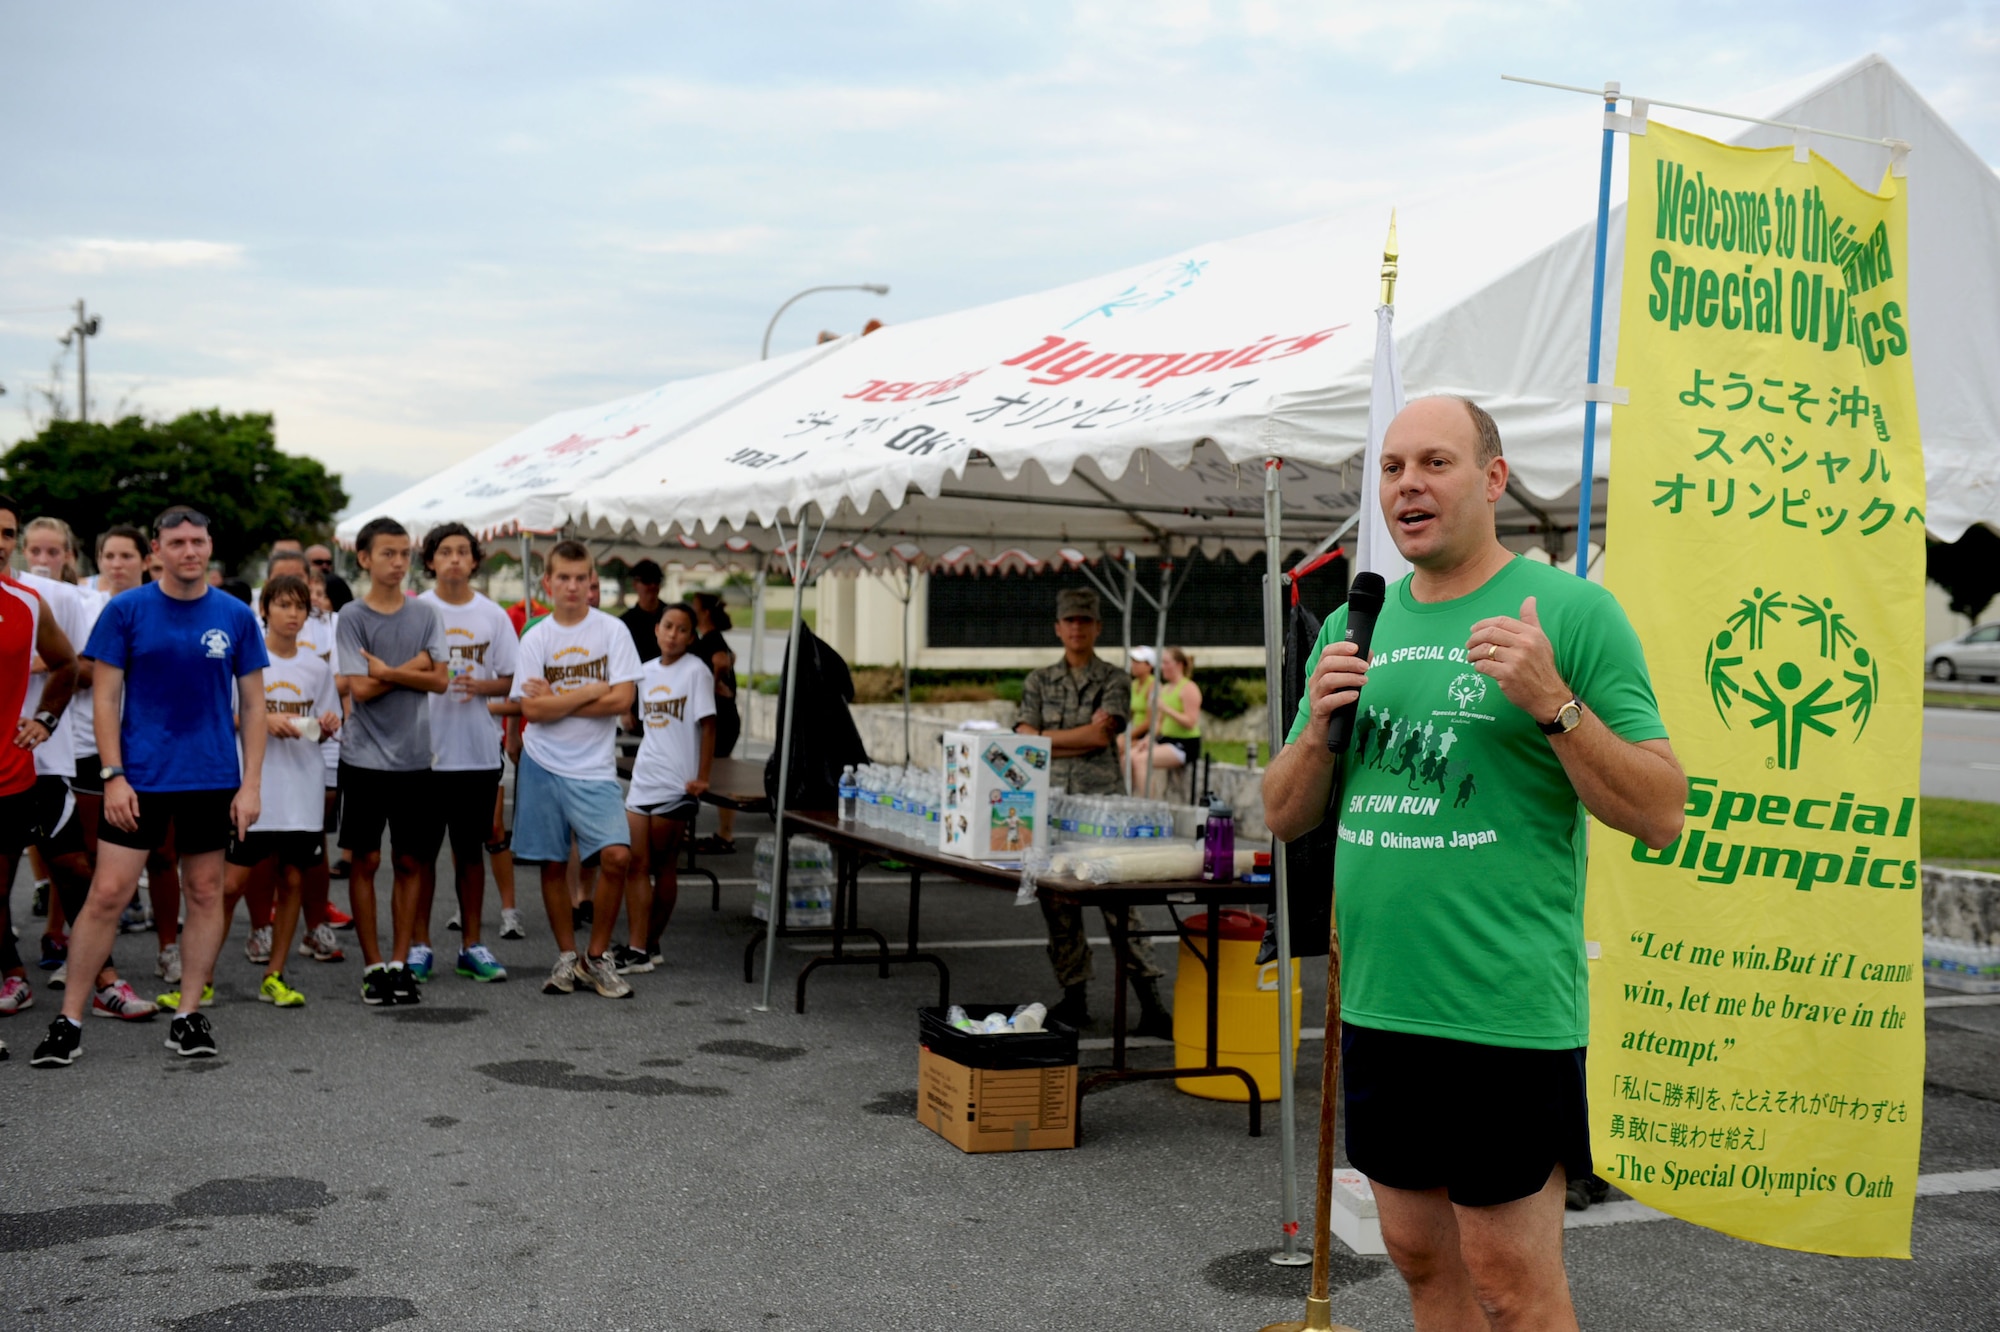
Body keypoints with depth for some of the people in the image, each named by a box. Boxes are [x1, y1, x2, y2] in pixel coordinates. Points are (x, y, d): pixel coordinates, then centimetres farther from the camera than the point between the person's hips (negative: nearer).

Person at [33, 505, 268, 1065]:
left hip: (213, 780, 2)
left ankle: (188, 1015, 17)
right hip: (139, 777, -2)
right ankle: (69, 1020, 5)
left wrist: (252, 783, 0)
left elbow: (252, 705, 6)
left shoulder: (236, 617, 3)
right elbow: (106, 699, 0)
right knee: (107, 893, -4)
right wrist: (113, 776, -8)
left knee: (205, 893, 7)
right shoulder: (125, 611, -1)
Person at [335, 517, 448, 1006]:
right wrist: (413, 667, -6)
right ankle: (373, 965, 9)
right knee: (364, 860, 1)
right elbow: (360, 688, -11)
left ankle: (401, 962, 13)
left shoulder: (425, 615, 7)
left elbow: (439, 680, -3)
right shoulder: (352, 617, -2)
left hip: (414, 758, 3)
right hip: (365, 758, -3)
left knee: (410, 861, 6)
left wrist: (386, 671, -12)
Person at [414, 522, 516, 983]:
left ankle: (471, 944, 15)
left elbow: (512, 680, 8)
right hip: (425, 748, -2)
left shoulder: (493, 616, 7)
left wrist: (481, 685, -11)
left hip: (479, 750, 2)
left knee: (471, 848, 8)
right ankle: (419, 942, 13)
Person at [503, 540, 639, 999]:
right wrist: (590, 691, -10)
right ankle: (567, 957, 22)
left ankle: (597, 957, 2)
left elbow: (622, 700, -10)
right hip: (544, 765, 1)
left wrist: (557, 699, -10)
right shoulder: (535, 638, 2)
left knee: (617, 855, -15)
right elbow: (531, 709, -8)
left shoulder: (612, 630, -1)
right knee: (553, 864, 6)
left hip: (595, 767, -1)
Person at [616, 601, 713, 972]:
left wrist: (702, 777, -12)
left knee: (663, 866, 3)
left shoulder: (695, 671, -6)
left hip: (676, 785, -6)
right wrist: (640, 764, 16)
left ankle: (649, 945, 11)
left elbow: (708, 725, -8)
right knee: (636, 865, -2)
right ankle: (638, 948, -3)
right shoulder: (648, 671, 11)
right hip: (642, 780, 6)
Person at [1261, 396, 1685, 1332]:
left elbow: (1661, 816, -9)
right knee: (1421, 1256, 16)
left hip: (1506, 1009, -6)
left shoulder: (1571, 611, -6)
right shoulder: (1354, 627, 11)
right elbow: (1284, 817, 14)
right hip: (1376, 1004, 6)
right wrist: (1319, 729, -6)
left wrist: (1553, 702, -22)